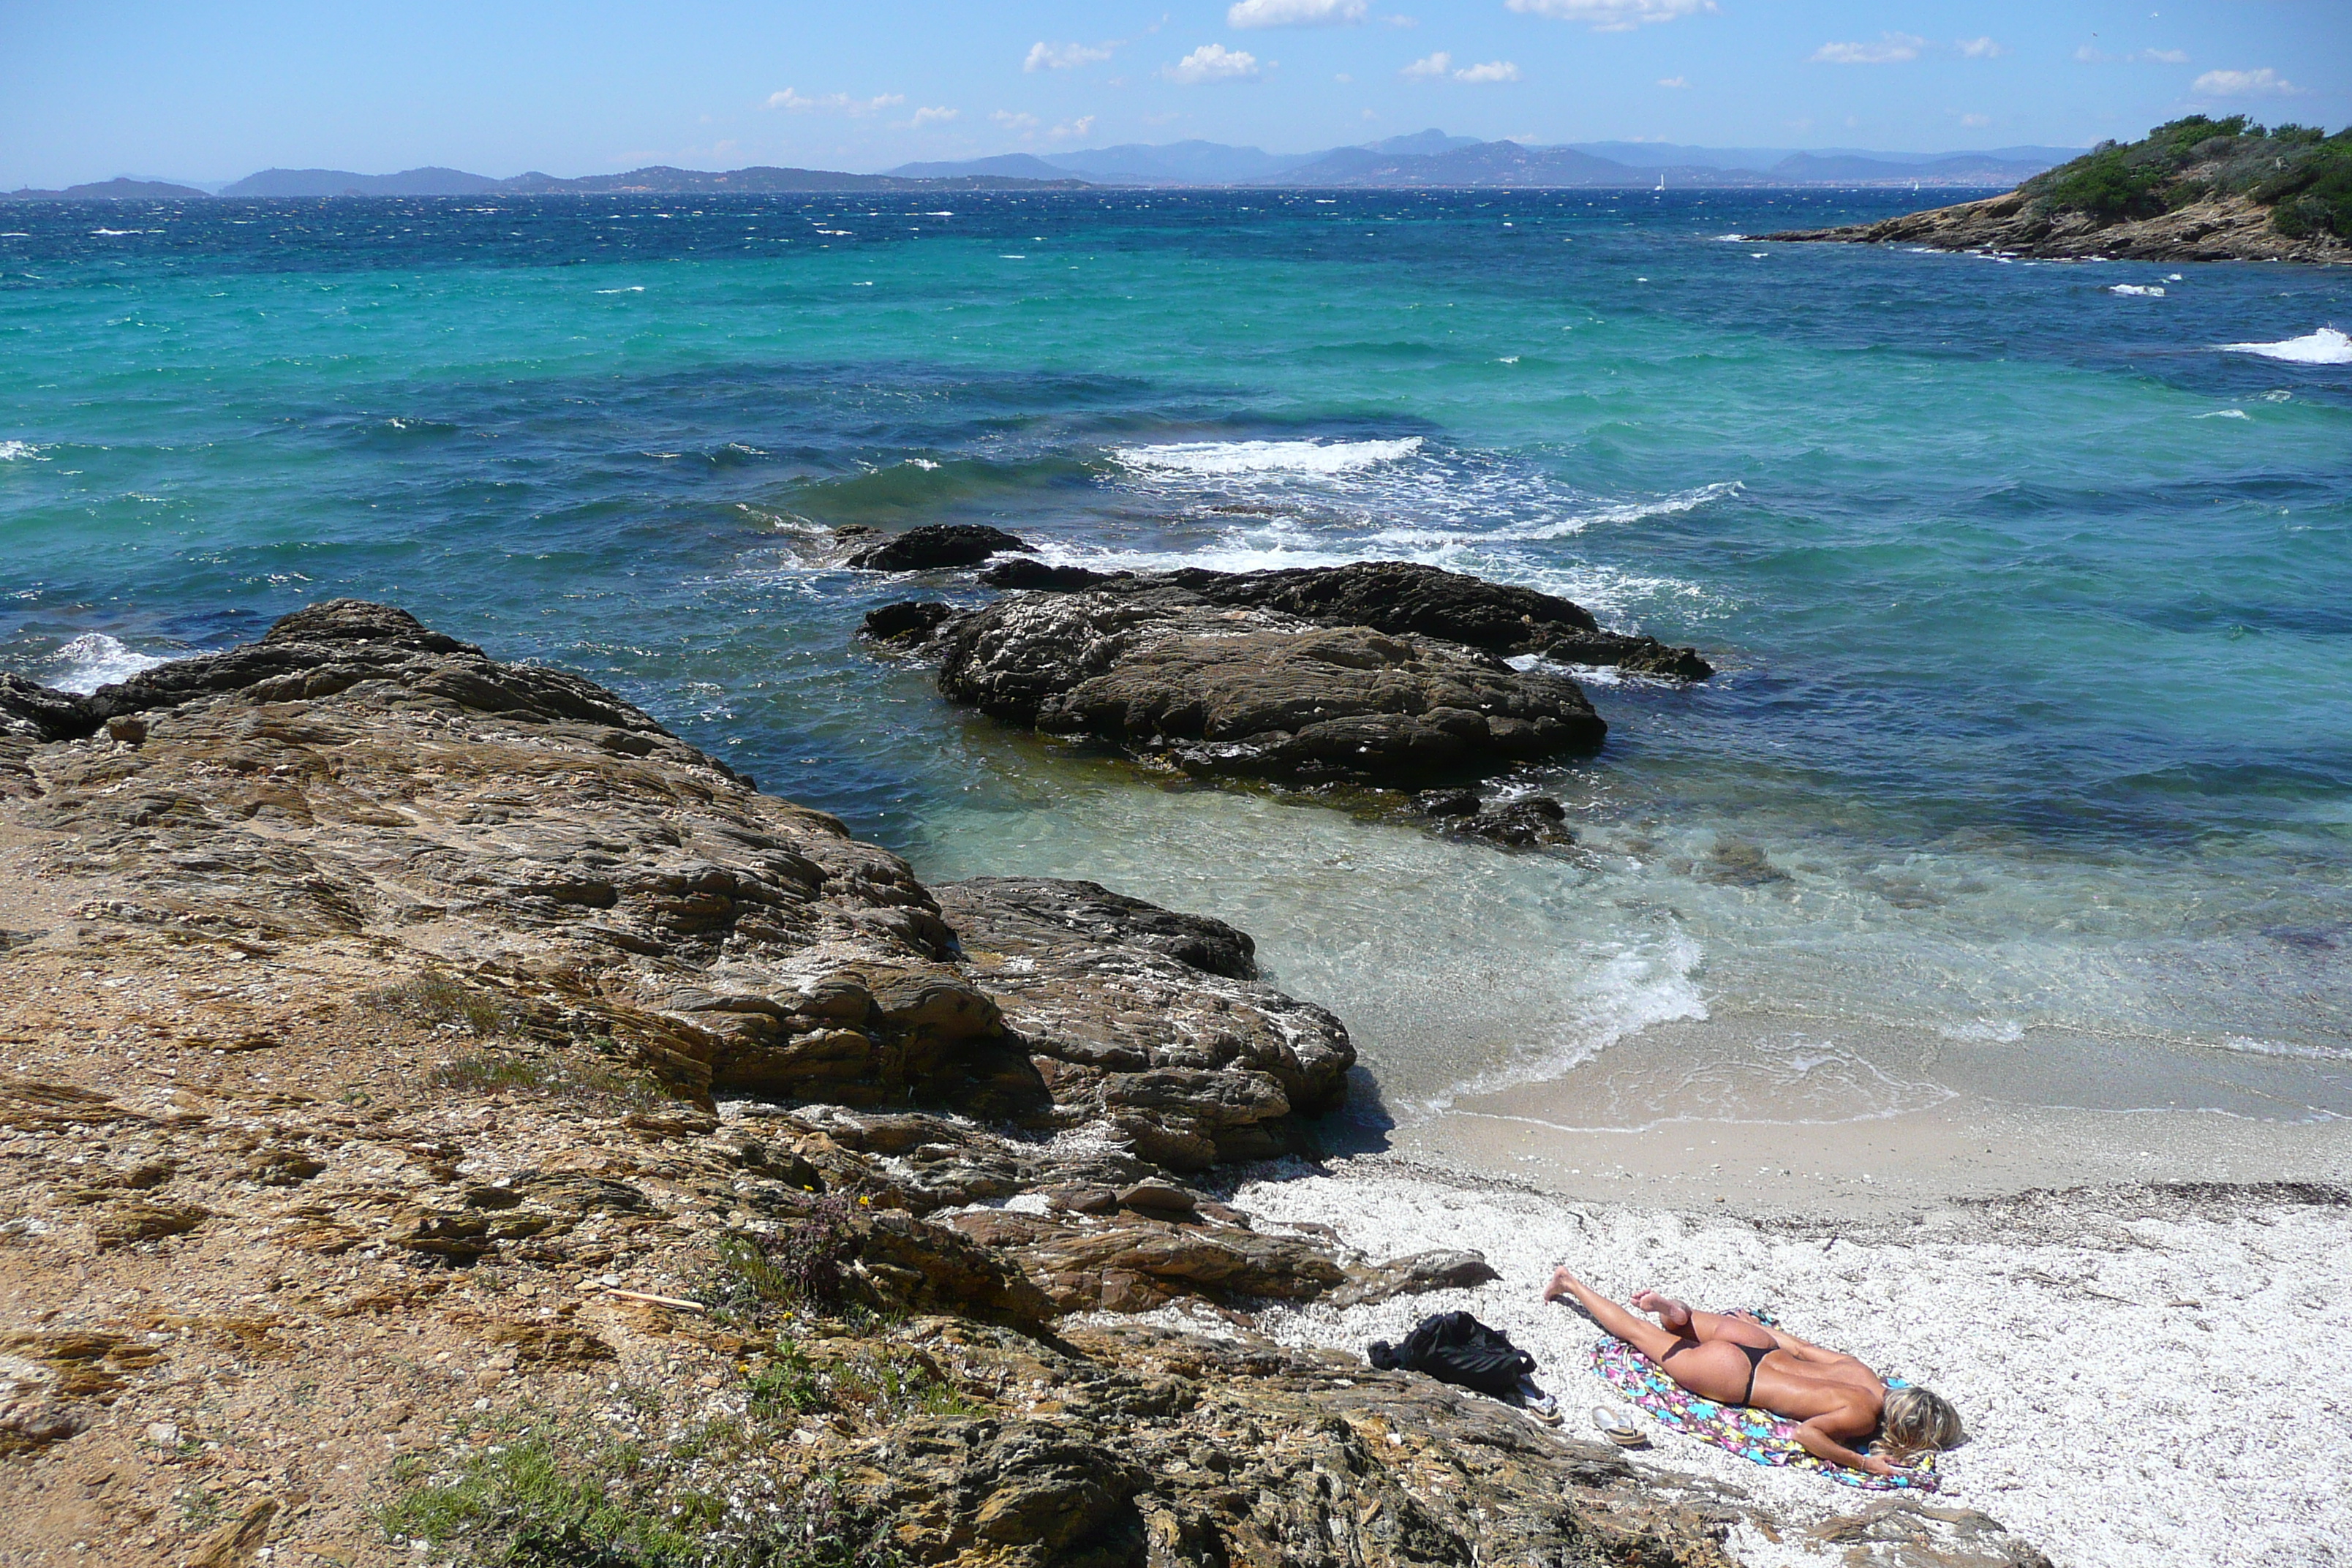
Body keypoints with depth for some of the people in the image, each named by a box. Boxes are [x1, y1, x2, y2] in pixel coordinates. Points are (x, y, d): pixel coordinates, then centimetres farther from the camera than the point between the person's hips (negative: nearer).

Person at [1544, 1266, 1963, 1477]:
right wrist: (1863, 1462, -26)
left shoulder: (1864, 1373, 0)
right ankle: (1570, 1284, 24)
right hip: (1733, 1378, -5)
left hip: (1755, 1343, 5)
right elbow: (1806, 1434, -31)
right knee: (1638, 1332, 13)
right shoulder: (1862, 1419, -20)